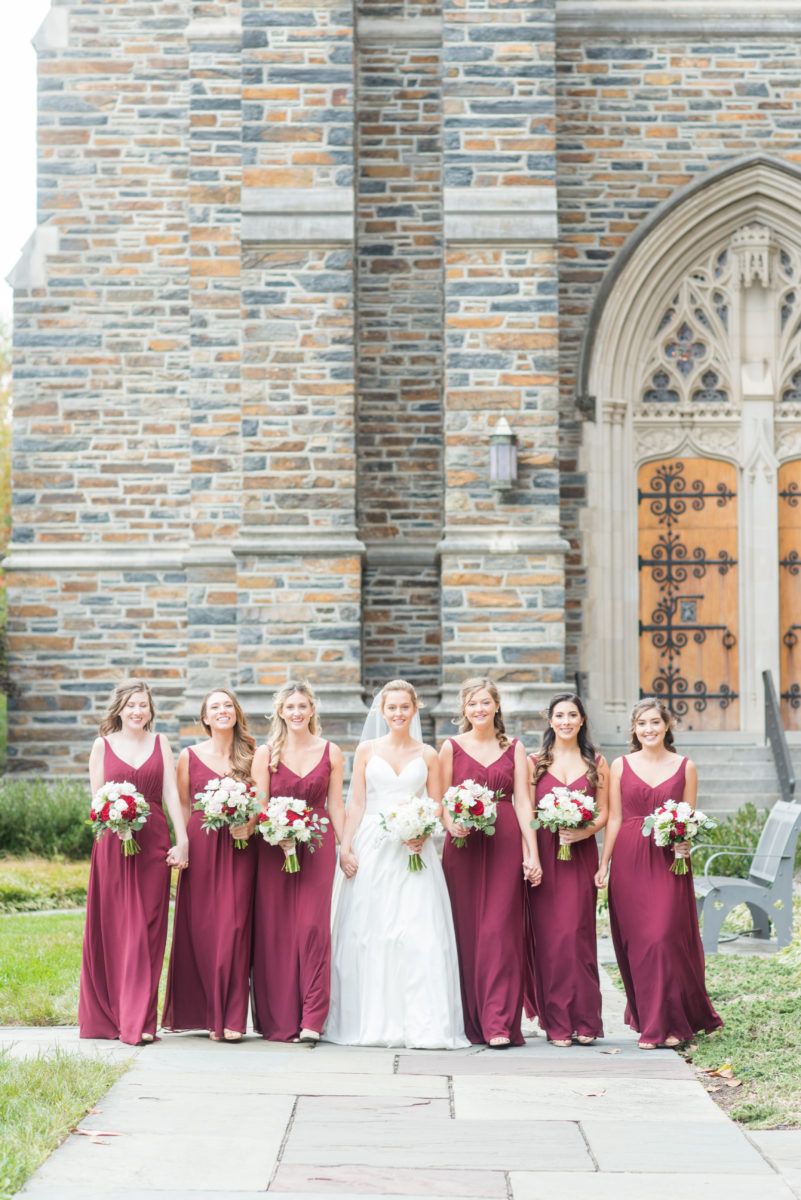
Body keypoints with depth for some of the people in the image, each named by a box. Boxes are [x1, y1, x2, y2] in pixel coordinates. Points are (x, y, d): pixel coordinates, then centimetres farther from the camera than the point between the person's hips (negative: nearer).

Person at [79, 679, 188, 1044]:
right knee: (111, 928, 0)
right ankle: (107, 1017, 10)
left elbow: (171, 793, 5)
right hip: (112, 842, -1)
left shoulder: (160, 743, 11)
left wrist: (182, 840, -3)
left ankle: (139, 1022, 1)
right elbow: (96, 798, 6)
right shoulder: (103, 744, 7)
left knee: (146, 930, -2)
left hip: (153, 842, 1)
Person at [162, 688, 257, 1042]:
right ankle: (195, 1013, 13)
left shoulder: (250, 756, 9)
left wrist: (250, 824, -7)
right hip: (200, 847, 0)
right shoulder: (189, 756, 8)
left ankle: (230, 1019, -6)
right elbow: (183, 805, 10)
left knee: (233, 926, -8)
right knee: (199, 929, 0)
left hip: (238, 849, 0)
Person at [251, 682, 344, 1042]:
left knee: (313, 926, -11)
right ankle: (278, 1021, 6)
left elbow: (335, 805, 10)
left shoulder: (330, 752, 7)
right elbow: (259, 807, 0)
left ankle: (312, 1020, -10)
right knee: (274, 930, -2)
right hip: (274, 846, 0)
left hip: (318, 845, 0)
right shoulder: (266, 753, 4)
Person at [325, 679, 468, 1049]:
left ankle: (421, 1026, -8)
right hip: (371, 850, 0)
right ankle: (371, 1022, 7)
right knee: (368, 935, -1)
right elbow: (357, 803, 7)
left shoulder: (427, 755, 9)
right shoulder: (367, 750, 9)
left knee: (419, 934, -9)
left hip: (413, 852, 0)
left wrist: (423, 835, -10)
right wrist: (345, 847, -3)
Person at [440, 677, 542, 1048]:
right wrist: (452, 825, -13)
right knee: (465, 930, 0)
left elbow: (523, 802, 6)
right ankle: (470, 1021, 8)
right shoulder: (451, 747, 8)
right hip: (463, 846, 0)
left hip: (505, 843, 0)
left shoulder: (514, 749, 10)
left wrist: (532, 854, -1)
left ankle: (499, 1023, -7)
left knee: (500, 930, -7)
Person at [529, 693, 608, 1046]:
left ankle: (583, 1020, 2)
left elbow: (604, 813, 9)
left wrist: (584, 831, -11)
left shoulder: (596, 764, 10)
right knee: (549, 935, -4)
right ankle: (557, 1023, 2)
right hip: (544, 854, 0)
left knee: (577, 933, -6)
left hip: (581, 855, 0)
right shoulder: (535, 762, 8)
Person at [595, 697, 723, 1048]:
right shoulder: (620, 766, 6)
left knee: (665, 937, -10)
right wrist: (604, 865, 4)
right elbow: (614, 819, 7)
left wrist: (684, 843, -12)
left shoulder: (685, 767, 5)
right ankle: (646, 1017, 16)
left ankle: (669, 1023, -1)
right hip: (629, 861, 1)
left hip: (669, 862, -1)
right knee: (636, 941, 2)